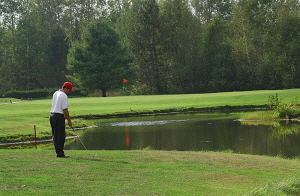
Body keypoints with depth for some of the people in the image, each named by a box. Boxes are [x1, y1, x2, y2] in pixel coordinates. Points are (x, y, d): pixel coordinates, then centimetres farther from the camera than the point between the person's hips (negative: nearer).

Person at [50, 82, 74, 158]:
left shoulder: (55, 93, 14)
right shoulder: (64, 95, -14)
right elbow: (65, 110, -16)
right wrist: (69, 121, -10)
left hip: (52, 115, 9)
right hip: (59, 116, -9)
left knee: (55, 135, 11)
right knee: (60, 135, -7)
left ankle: (58, 152, 15)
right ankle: (60, 153, -8)